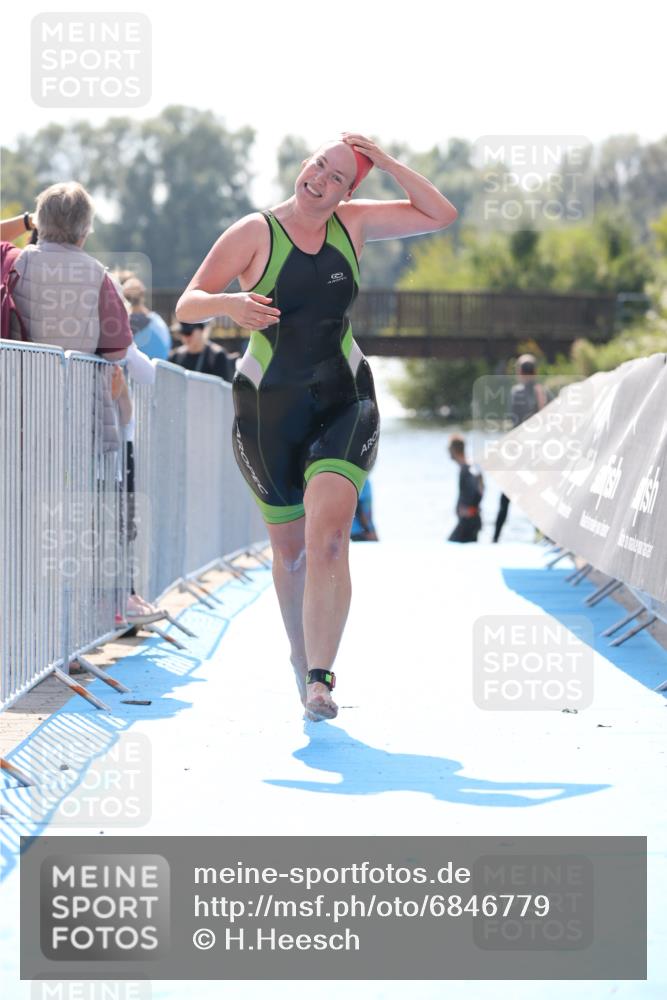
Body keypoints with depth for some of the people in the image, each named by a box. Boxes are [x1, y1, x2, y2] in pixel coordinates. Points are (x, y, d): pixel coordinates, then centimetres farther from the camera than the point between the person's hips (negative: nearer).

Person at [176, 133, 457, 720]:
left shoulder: (353, 224, 3)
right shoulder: (254, 233, -6)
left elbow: (441, 215, 5)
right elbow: (187, 304, -8)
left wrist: (384, 162, -5)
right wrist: (229, 304, -30)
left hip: (343, 404, 0)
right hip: (268, 409, 0)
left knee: (328, 535, -21)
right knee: (289, 550, 10)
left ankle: (320, 678, -25)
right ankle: (301, 657, 34)